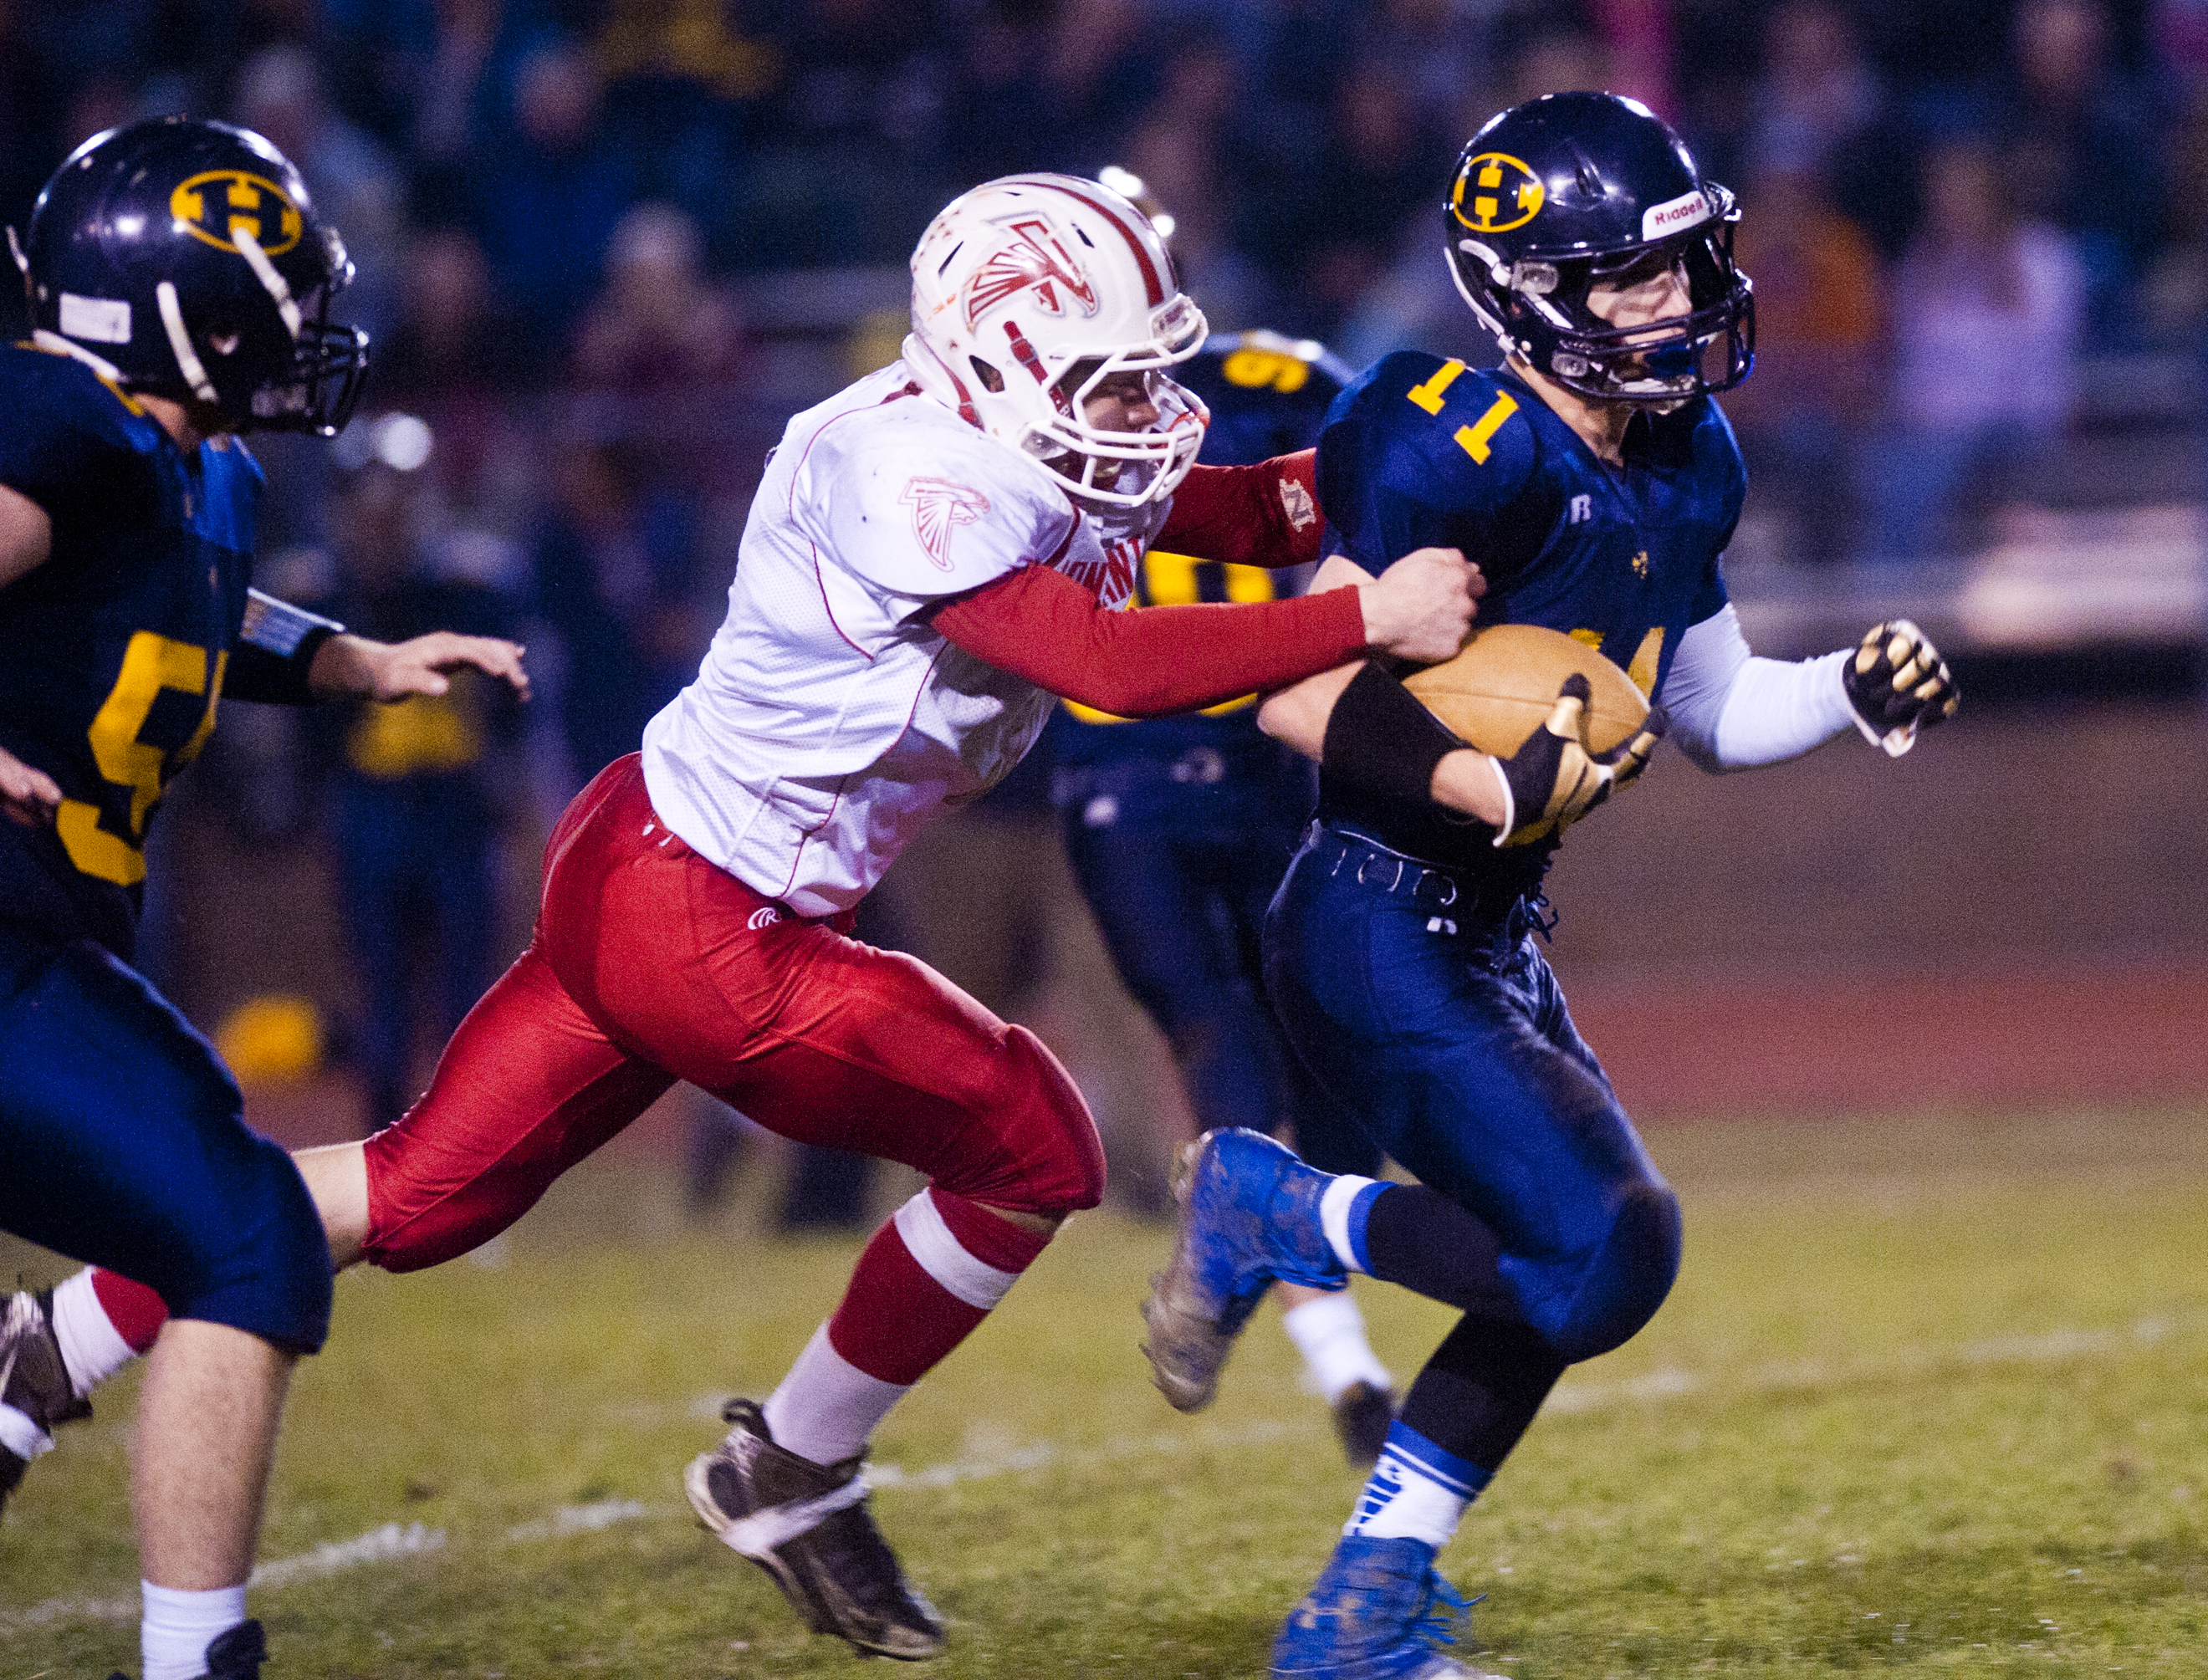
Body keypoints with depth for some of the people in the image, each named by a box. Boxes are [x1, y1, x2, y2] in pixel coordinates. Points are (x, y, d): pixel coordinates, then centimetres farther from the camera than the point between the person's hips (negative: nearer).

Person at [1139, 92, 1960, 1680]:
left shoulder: (1684, 464, 8)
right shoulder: (1471, 454, -20)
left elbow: (1719, 709, 21)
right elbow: (1301, 700, -22)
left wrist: (1855, 694, 3)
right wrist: (1507, 793, -30)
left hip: (1490, 940, 9)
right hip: (1378, 935, -9)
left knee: (1610, 1254, 7)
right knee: (1595, 1250, -18)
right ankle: (1270, 1211, 3)